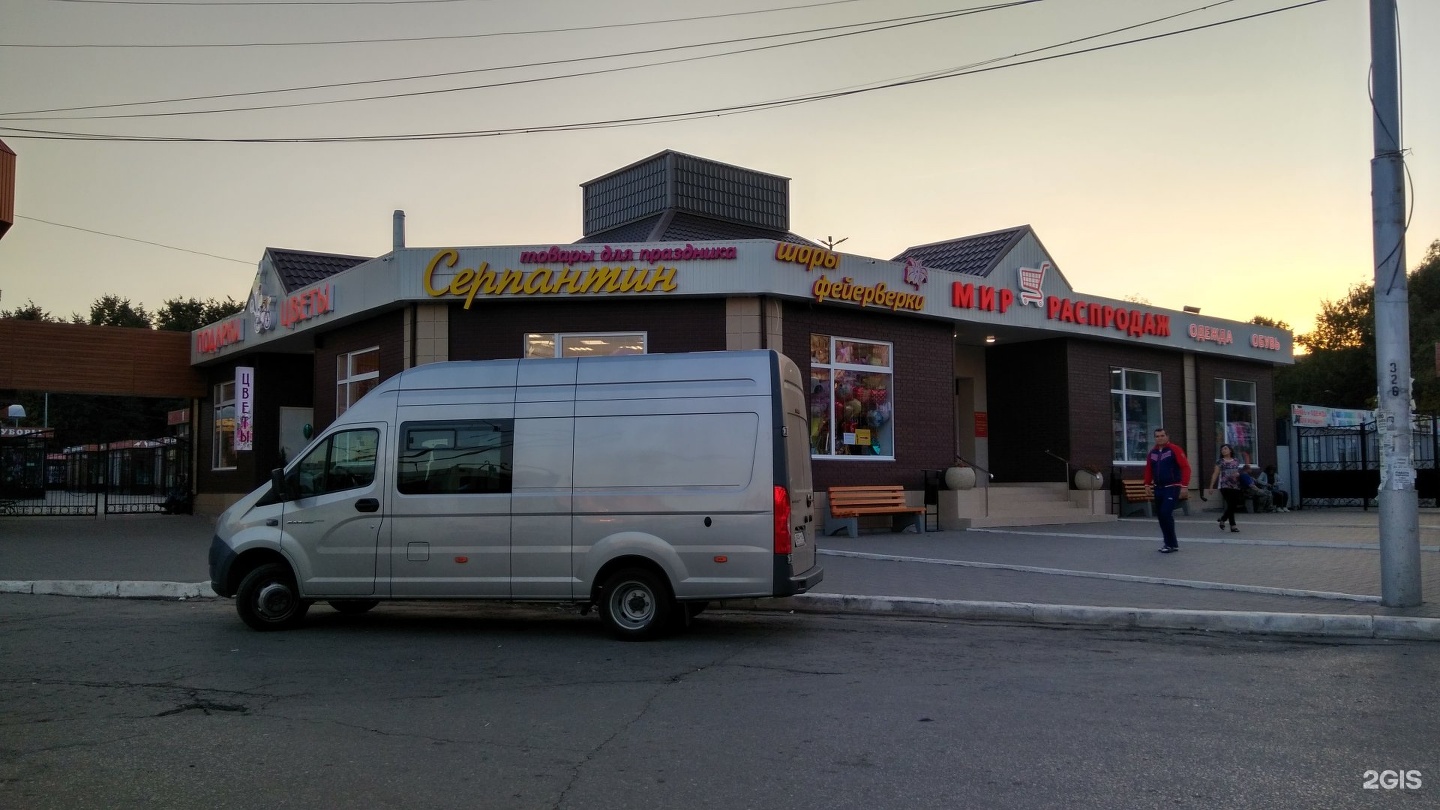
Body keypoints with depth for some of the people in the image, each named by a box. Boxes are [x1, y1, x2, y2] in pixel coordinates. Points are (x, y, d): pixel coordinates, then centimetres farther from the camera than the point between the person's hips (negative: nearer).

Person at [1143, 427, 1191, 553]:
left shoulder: (1174, 450, -8)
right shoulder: (1152, 452, 10)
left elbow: (1185, 467, -13)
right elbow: (1149, 469, 19)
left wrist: (1184, 485, -18)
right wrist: (1147, 484, 11)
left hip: (1172, 487, -7)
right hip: (1158, 488, 7)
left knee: (1166, 513, -16)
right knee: (1160, 515, 6)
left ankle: (1172, 544, -6)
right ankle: (1170, 543, 17)